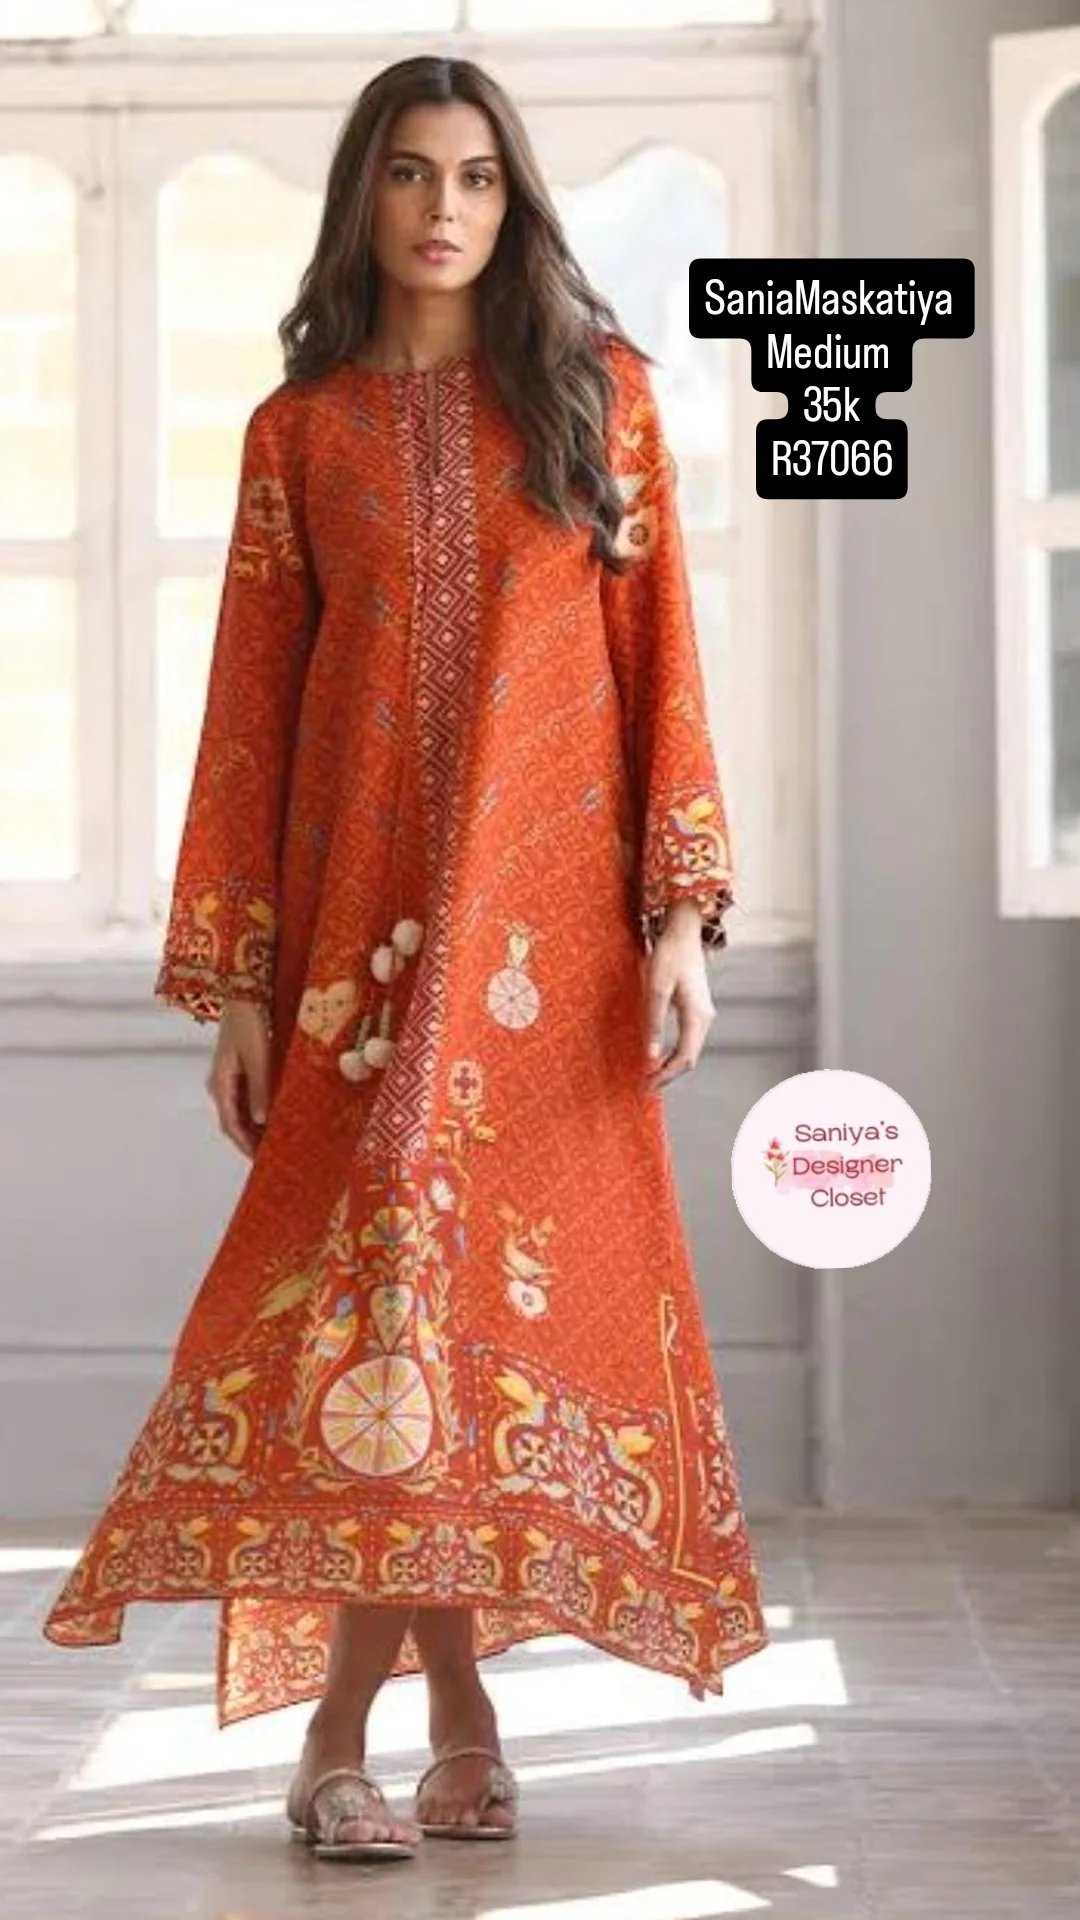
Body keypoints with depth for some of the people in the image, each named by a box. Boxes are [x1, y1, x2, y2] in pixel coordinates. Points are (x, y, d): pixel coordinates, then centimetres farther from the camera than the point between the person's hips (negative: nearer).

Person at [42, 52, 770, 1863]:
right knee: (402, 1260, -7)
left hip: (547, 908, 0)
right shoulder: (298, 430, 8)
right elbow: (250, 710, 6)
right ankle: (455, 1712, 2)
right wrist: (233, 979, 0)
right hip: (362, 908, 0)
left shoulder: (597, 391, 8)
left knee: (502, 1267, -2)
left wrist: (678, 914, -6)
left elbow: (658, 656, 4)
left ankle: (343, 1728, 8)